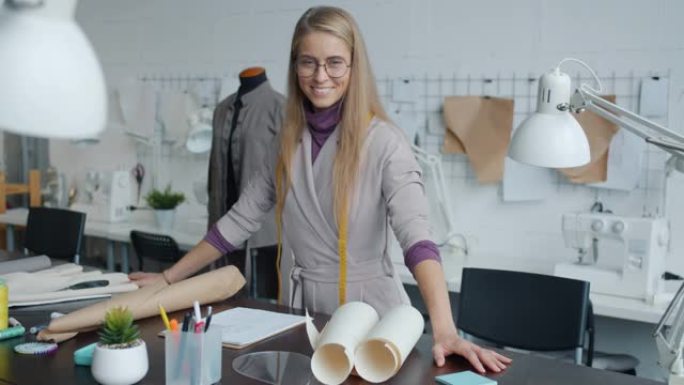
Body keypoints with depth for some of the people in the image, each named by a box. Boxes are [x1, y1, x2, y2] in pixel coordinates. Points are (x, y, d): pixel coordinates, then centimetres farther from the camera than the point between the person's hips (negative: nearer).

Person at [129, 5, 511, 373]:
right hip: (308, 305, 5)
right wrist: (169, 277, 10)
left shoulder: (384, 141, -14)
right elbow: (239, 221, 9)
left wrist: (444, 331, -39)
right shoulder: (288, 142, 3)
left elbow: (416, 236, -26)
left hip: (369, 306, -5)